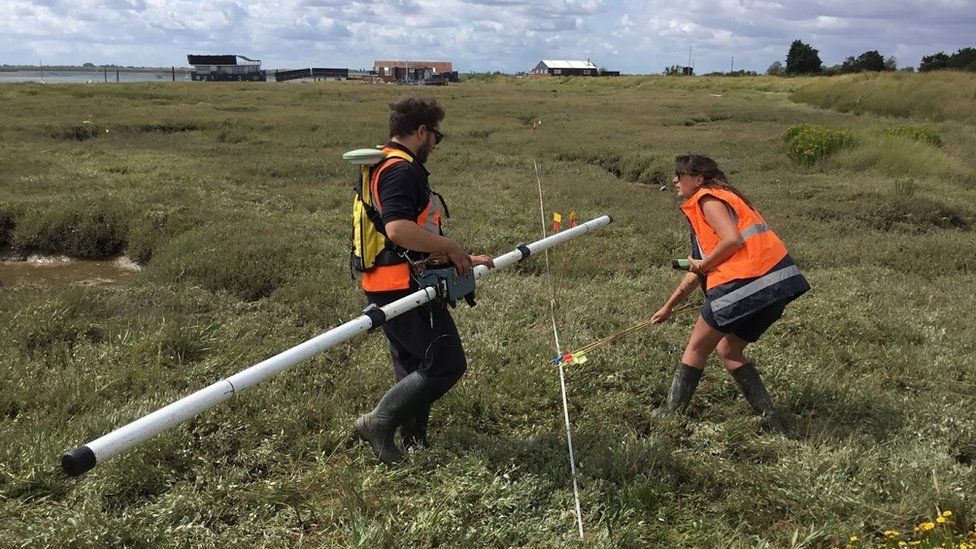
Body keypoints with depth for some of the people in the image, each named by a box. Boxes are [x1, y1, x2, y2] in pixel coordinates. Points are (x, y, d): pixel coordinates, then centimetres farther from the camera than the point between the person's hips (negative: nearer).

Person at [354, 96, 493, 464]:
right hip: (405, 287, -11)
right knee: (446, 364, -6)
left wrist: (464, 260, 23)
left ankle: (413, 446, 28)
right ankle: (380, 423, -1)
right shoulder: (401, 170, -15)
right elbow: (398, 229, -31)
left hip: (388, 289, 11)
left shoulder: (386, 167, 20)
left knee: (415, 371, 18)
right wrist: (451, 247, -19)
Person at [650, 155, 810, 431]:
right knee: (728, 351, 18)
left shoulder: (707, 199, -1)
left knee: (697, 348, 6)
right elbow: (699, 269, 31)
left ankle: (670, 415, 16)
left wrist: (703, 264, -4)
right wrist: (669, 306, 34)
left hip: (747, 282, -9)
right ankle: (771, 420, 15)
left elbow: (733, 240, -20)